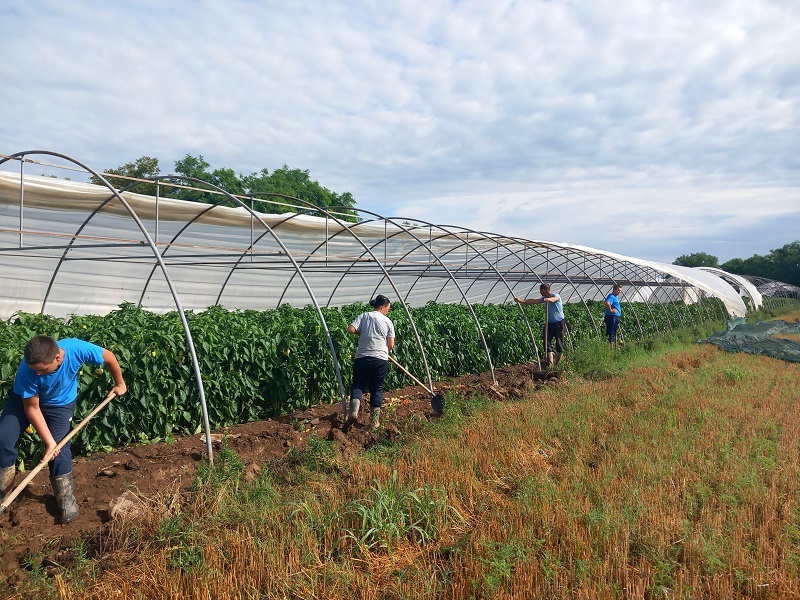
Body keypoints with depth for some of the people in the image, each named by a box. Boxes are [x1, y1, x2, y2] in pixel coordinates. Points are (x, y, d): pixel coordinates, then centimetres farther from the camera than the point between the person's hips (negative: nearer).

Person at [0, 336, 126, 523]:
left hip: (60, 403, 0)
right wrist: (49, 442, -23)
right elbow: (32, 408, -23)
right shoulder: (27, 370, -37)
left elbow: (109, 357, -18)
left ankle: (66, 499, 10)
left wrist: (119, 383, -3)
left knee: (60, 449, -7)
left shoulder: (76, 349, -39)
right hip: (24, 398, 0)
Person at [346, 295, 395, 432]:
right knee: (377, 389, 9)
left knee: (357, 385, 12)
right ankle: (374, 421, 14)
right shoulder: (388, 321, 3)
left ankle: (353, 411, -12)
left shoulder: (363, 316, 4)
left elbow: (350, 329, -9)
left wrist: (360, 333, 11)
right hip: (380, 359, -1)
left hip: (361, 358, 1)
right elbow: (391, 345, 1)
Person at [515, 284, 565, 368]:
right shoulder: (544, 298, 9)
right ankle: (550, 364, -2)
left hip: (559, 322, -6)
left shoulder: (556, 295, -11)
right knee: (547, 343, -3)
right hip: (549, 323, 6)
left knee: (559, 344, 1)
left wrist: (548, 299, -57)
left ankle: (557, 363, 14)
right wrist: (521, 301, -1)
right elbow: (533, 301, 7)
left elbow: (554, 299, -35)